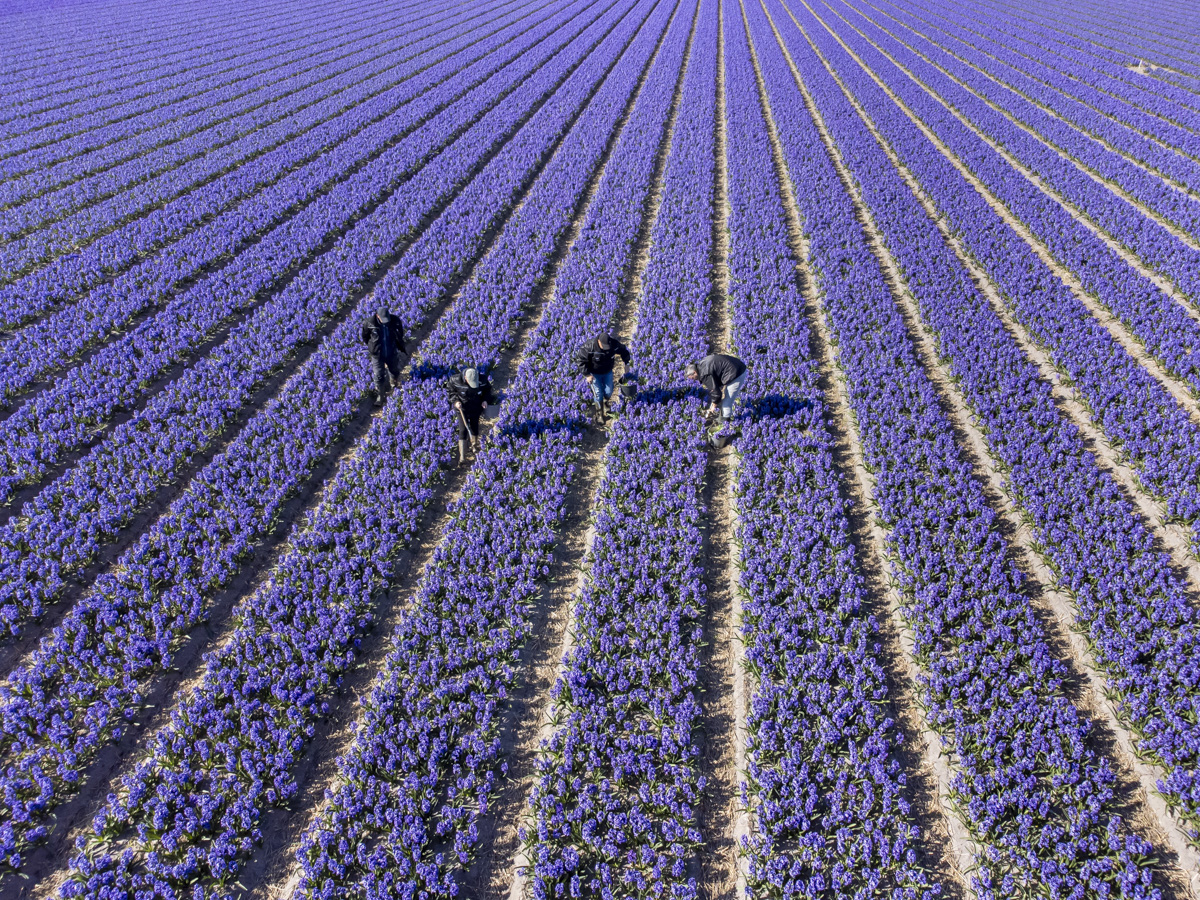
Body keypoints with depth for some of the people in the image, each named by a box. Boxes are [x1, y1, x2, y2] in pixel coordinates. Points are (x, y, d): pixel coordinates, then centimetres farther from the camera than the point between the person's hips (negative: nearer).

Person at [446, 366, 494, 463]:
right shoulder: (456, 380, -25)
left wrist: (485, 400, -12)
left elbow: (488, 389, 2)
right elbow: (450, 390, -5)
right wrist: (455, 401, -18)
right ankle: (462, 456, -2)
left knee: (474, 427, 21)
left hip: (476, 408, 2)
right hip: (462, 409, -2)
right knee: (463, 430, -7)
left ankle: (475, 443, 51)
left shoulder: (482, 380, -20)